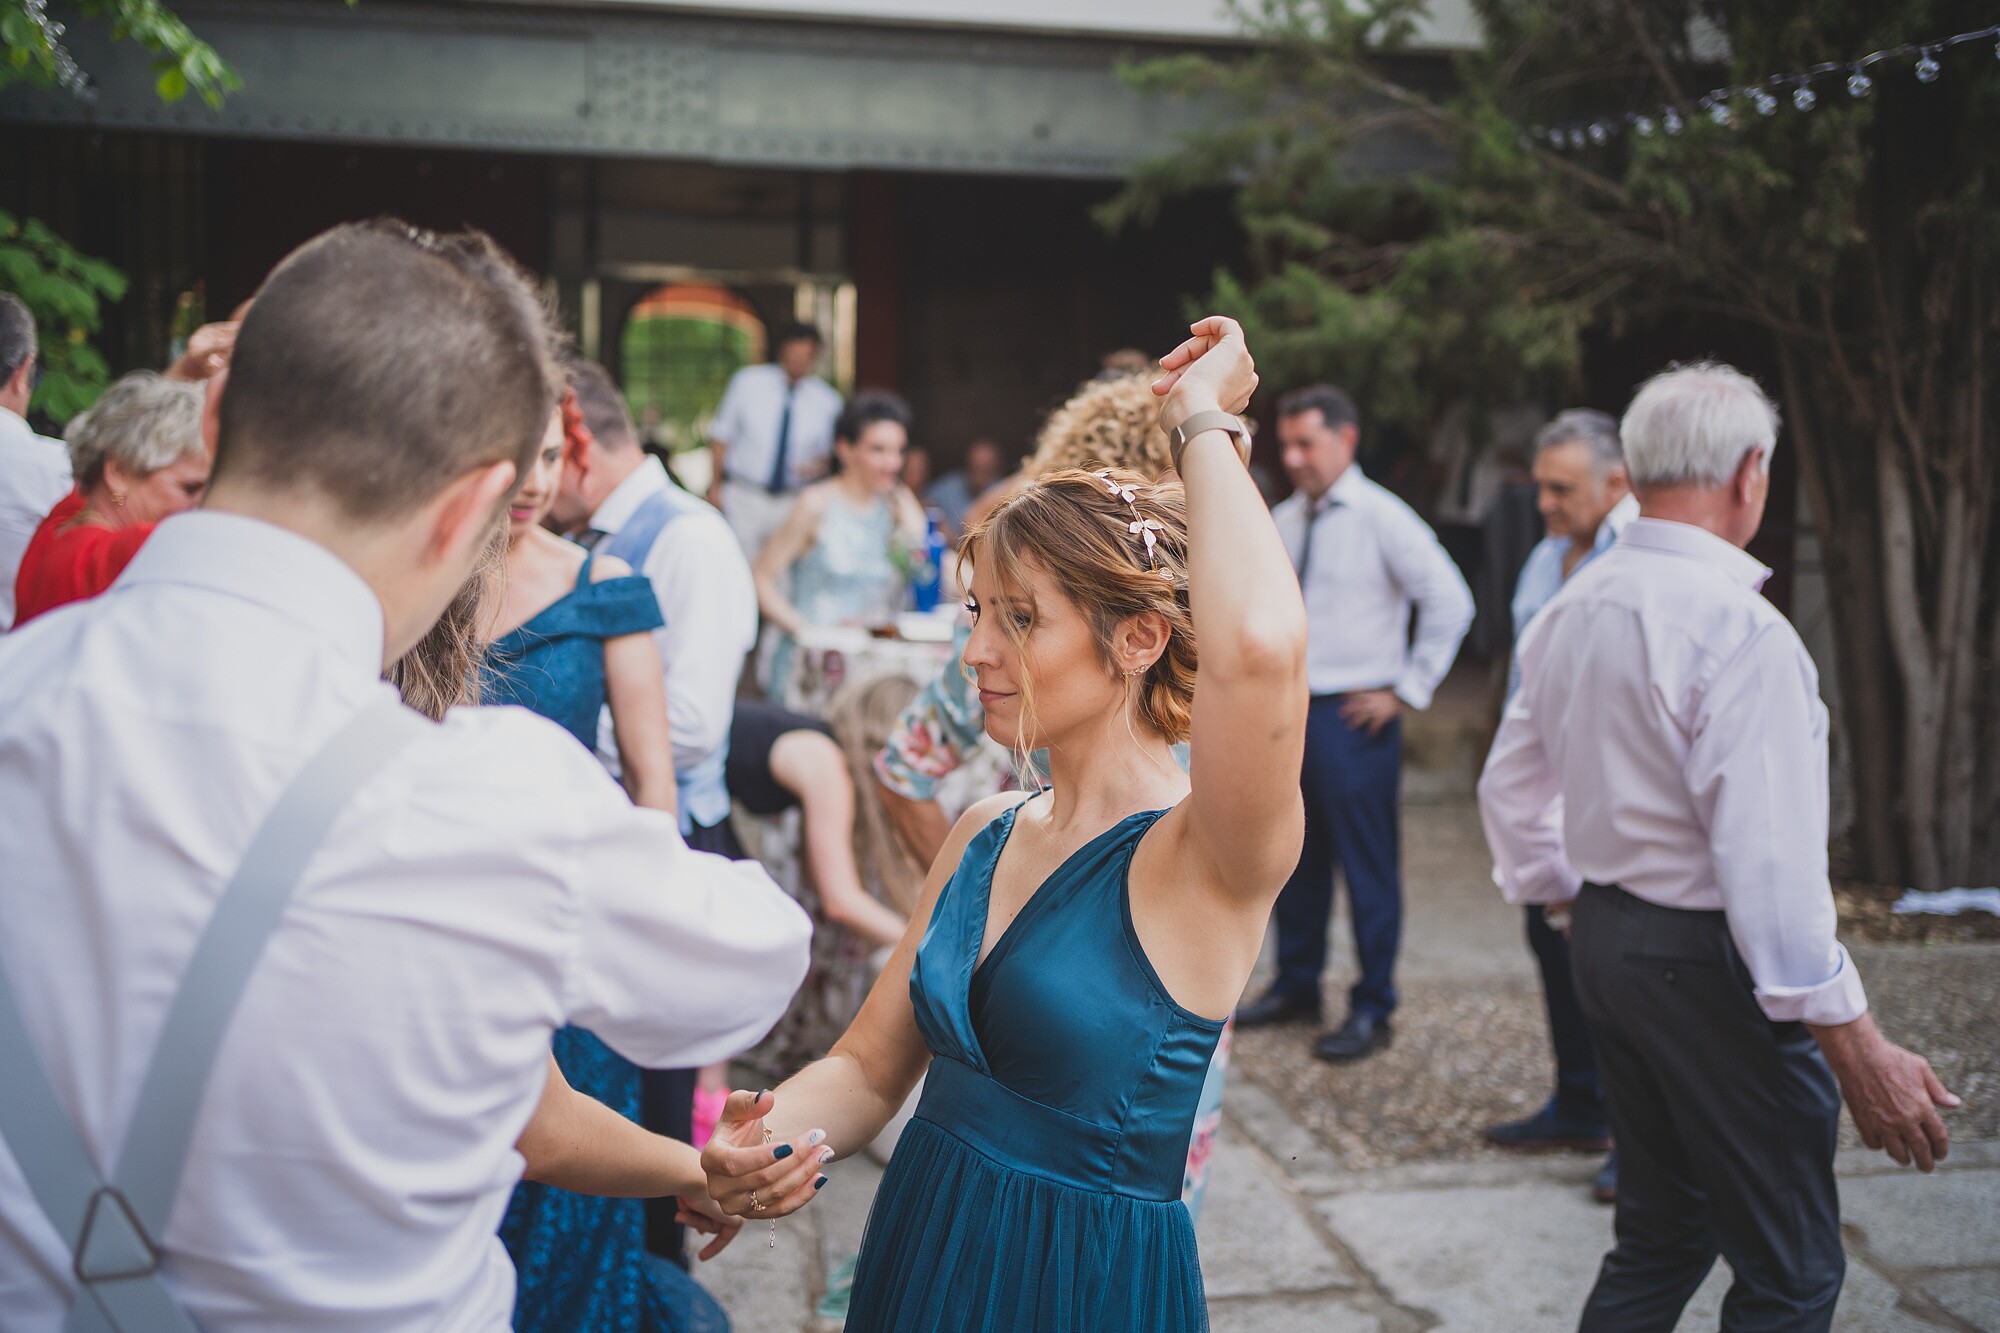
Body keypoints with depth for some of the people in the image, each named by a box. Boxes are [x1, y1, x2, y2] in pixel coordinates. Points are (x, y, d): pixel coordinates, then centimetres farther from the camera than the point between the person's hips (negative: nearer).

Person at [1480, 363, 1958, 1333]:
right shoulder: (1741, 628, -20)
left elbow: (1510, 792, 16)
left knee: (1661, 1238, 20)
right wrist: (1857, 1049, -20)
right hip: (1711, 962, -8)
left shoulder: (1566, 615, 6)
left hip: (1602, 940, 9)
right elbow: (1770, 862, -25)